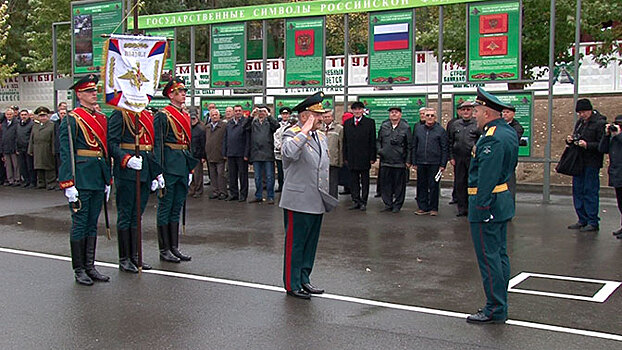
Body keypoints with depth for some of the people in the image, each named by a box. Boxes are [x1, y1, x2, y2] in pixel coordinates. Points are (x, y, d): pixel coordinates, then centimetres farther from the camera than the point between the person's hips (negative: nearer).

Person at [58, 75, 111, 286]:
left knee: (92, 223, 12)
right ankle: (79, 270, 9)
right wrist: (68, 184, -16)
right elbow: (66, 154, -11)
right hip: (81, 179, -7)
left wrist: (108, 181, 17)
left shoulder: (102, 119, 14)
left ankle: (90, 267, 19)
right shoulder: (72, 120, -7)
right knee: (80, 224, 1)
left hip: (98, 180, 7)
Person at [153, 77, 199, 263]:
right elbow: (158, 144, -13)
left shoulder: (186, 116, 16)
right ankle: (164, 249, 7)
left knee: (177, 207, 12)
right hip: (169, 166, -8)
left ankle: (174, 247, 18)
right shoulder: (162, 115, -8)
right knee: (165, 208, 0)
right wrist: (159, 170, -18)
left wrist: (190, 170, 17)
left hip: (183, 167, 8)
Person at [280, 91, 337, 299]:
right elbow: (289, 153, -36)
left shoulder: (321, 137, 15)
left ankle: (304, 279, 27)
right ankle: (292, 284, 12)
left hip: (317, 202, 8)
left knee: (311, 243, 15)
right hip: (298, 202, -8)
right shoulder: (292, 134, -10)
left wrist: (326, 195, 20)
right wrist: (305, 130, -27)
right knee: (295, 244, 2)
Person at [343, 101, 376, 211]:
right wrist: (345, 157, 6)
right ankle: (355, 201, 16)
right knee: (353, 180, 8)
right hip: (352, 157, 3)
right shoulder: (347, 123, 10)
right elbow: (345, 141, 11)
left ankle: (363, 202, 10)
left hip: (364, 157, -3)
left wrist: (372, 157, -7)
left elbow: (373, 141, -2)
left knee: (364, 180, 4)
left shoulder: (370, 122, 0)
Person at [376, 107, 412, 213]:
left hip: (400, 161, -3)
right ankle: (388, 204, 16)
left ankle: (397, 205, 13)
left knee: (399, 184, 3)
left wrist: (408, 161, -3)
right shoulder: (384, 126, 10)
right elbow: (378, 140, 19)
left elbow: (409, 145, 1)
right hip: (385, 161, 3)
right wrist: (379, 149, 0)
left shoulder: (405, 128, 1)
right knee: (385, 184, 6)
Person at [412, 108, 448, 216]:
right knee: (421, 186, 6)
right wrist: (414, 162, 7)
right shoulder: (418, 129, 11)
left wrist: (443, 164, -6)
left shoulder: (440, 130, 2)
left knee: (434, 186, 1)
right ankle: (423, 207, 15)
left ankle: (433, 208, 10)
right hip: (421, 163, 3)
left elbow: (445, 149, 0)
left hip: (435, 163, -3)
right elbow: (414, 147, 13)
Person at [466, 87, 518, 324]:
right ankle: (500, 306, 24)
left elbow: (487, 176, -25)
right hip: (503, 201, 11)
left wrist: (481, 207, -24)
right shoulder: (508, 132, 12)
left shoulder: (492, 138, -20)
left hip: (488, 203, -11)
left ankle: (495, 310, 3)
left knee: (488, 258, -3)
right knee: (500, 255, 15)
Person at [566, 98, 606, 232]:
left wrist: (587, 145, -24)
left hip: (592, 164, -8)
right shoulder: (580, 122, 14)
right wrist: (570, 140, 4)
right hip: (579, 162, 8)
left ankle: (593, 222, 3)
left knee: (590, 192, -5)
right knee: (577, 190, 10)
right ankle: (583, 220, 20)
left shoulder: (599, 123, -10)